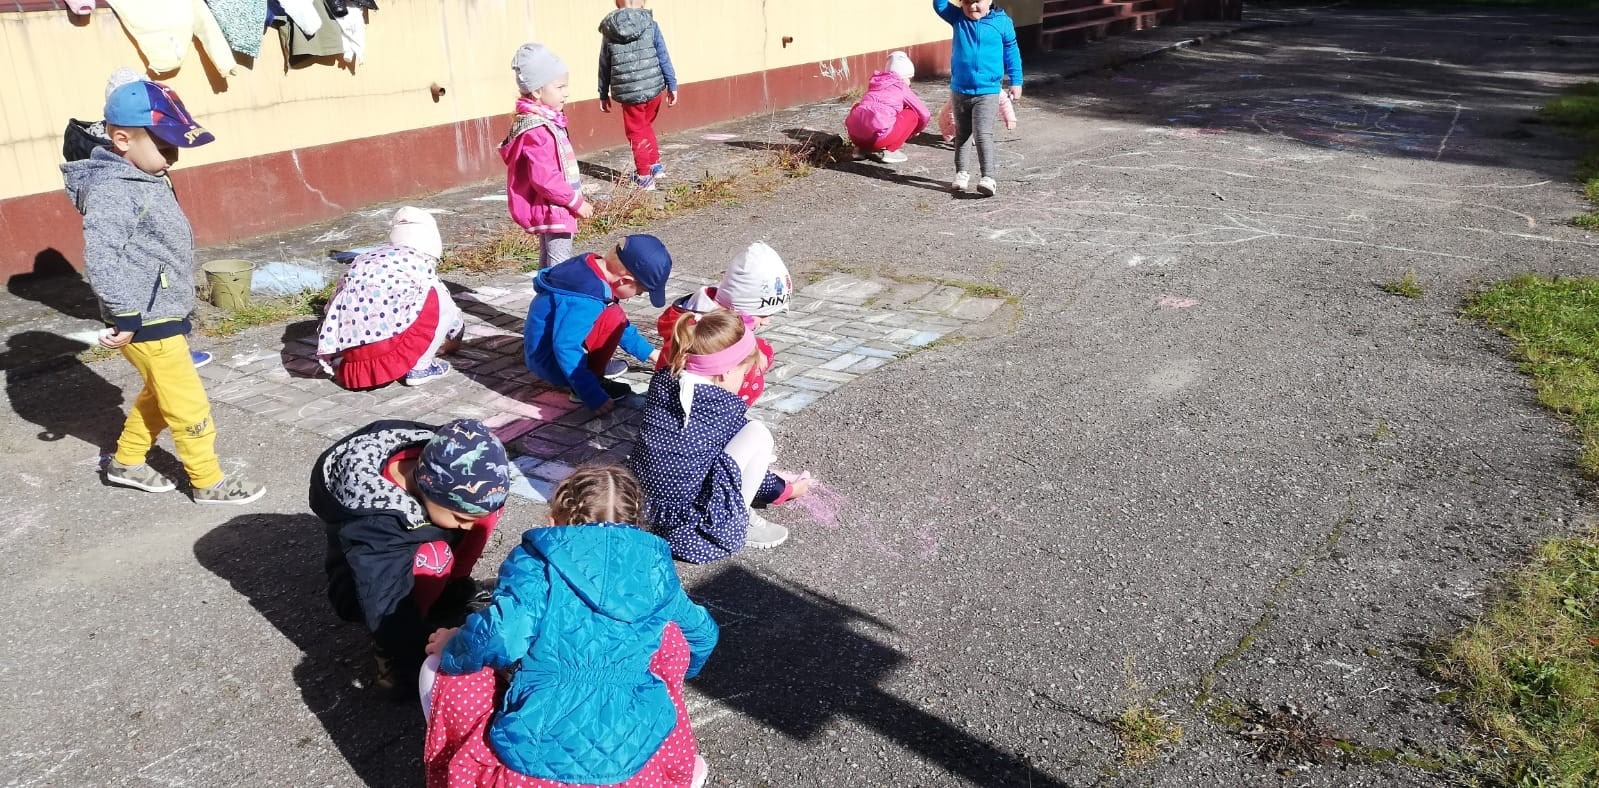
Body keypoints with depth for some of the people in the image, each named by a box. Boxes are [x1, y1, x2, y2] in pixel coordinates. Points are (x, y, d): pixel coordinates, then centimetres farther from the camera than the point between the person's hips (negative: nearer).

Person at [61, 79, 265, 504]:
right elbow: (101, 258, -31)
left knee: (158, 394, 23)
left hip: (163, 314, 10)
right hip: (147, 322, -10)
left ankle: (126, 462, 39)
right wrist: (125, 316, -30)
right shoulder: (111, 191, -21)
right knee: (188, 404, 0)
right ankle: (209, 481, 12)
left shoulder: (144, 179, 11)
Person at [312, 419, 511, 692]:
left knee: (486, 503, -19)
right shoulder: (370, 526, -41)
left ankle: (447, 591, 1)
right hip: (360, 585, -5)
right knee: (431, 557, -36)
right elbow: (388, 614, -38)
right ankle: (390, 648, -12)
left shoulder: (438, 466, -26)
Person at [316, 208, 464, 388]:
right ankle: (419, 367, 6)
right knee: (440, 300, 8)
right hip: (387, 347, -6)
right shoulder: (421, 262, 12)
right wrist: (453, 339, 42)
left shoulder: (368, 258, 26)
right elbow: (447, 310, 21)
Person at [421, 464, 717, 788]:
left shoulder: (537, 561, 2)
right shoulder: (655, 569, 12)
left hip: (532, 762, -2)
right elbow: (703, 634, 29)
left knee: (442, 668, 21)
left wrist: (452, 647, 9)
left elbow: (500, 640, -15)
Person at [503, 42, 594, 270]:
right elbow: (544, 178, -27)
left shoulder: (545, 122, 10)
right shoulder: (537, 131, -22)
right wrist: (576, 202, -21)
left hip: (547, 210, 11)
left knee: (548, 264, 18)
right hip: (553, 210, -11)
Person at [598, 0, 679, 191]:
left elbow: (604, 67, 6)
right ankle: (655, 165, 30)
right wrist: (672, 85, 3)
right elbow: (663, 57, -4)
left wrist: (604, 94, 16)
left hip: (628, 93, -1)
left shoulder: (609, 32, 0)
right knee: (646, 126, 25)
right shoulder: (650, 25, -4)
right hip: (654, 88, 1)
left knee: (636, 133, 13)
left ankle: (644, 177, 13)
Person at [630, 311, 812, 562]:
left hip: (643, 507, 7)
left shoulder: (661, 381, 5)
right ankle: (742, 523, 1)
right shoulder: (727, 407, -9)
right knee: (757, 432, -6)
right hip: (694, 526, -7)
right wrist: (784, 489, 27)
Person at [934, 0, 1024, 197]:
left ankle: (988, 177, -13)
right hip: (959, 91, 4)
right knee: (961, 135, 15)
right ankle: (962, 172, 29)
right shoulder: (957, 18, 0)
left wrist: (1016, 81, 4)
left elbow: (1011, 52, 3)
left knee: (983, 134, -14)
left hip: (988, 92, -4)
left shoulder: (1002, 22, -5)